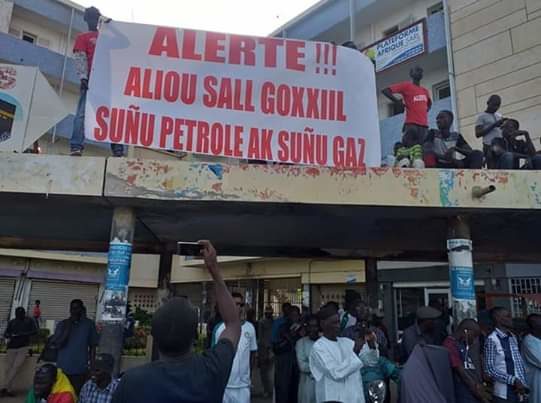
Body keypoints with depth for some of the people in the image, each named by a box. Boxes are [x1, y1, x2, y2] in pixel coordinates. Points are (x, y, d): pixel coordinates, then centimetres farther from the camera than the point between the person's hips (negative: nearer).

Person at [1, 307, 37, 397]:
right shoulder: (12, 322, 13)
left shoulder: (29, 321, 6)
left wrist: (22, 334, -14)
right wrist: (10, 335, -12)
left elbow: (35, 331, -2)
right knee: (8, 368, -9)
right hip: (12, 348, 3)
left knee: (16, 367, -18)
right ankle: (7, 390, -8)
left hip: (24, 347, -3)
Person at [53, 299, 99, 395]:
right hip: (63, 369, 2)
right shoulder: (62, 324, 3)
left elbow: (92, 346, 3)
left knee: (78, 395, -2)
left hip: (80, 370, -1)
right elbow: (57, 344, -7)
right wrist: (68, 327, -13)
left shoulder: (89, 324, 0)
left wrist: (92, 367, 0)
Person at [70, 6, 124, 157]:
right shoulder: (82, 37, 17)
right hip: (91, 80, -3)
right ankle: (76, 147, -19)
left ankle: (118, 149, -6)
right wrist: (83, 77, -11)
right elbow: (80, 58, 2)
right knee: (83, 113, -12)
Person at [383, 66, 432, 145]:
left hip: (424, 125, 6)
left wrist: (425, 111, 20)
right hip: (411, 124, -6)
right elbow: (385, 91, -3)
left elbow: (429, 104, 40)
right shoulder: (406, 85, 4)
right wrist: (397, 101, -10)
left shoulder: (425, 90, 22)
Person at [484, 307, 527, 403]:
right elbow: (490, 370, -15)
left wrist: (522, 383, 2)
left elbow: (519, 362, 14)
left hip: (519, 391, 7)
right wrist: (514, 380, -17)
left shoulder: (513, 338, 10)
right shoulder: (492, 340, -14)